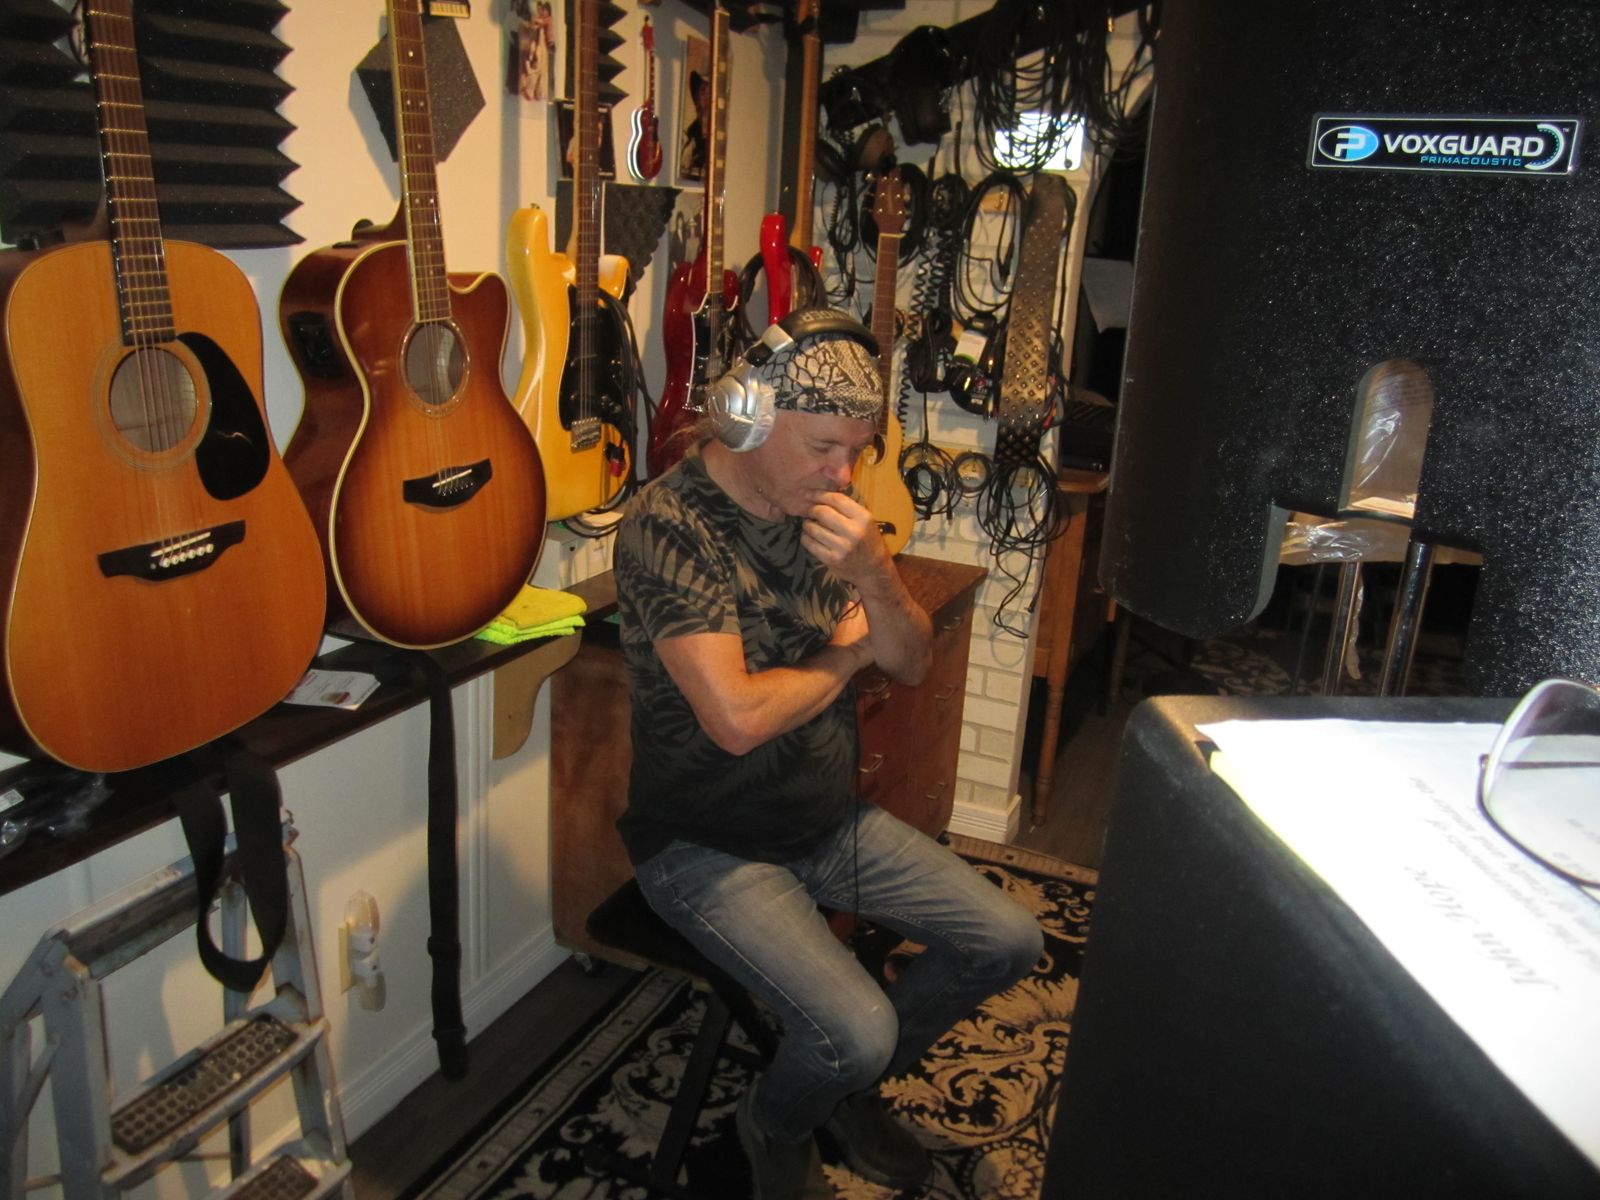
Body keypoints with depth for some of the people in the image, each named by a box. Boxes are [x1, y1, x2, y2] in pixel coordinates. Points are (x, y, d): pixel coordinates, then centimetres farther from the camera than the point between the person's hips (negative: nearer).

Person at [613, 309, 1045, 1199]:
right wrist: (848, 652, -11)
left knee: (1009, 942, 3)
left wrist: (875, 578, -21)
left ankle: (850, 1087, 27)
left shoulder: (824, 508, 1)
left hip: (831, 818, 7)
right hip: (709, 846, -7)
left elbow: (911, 664, 1)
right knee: (858, 1030, -23)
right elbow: (737, 717, -30)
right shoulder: (670, 524, -22)